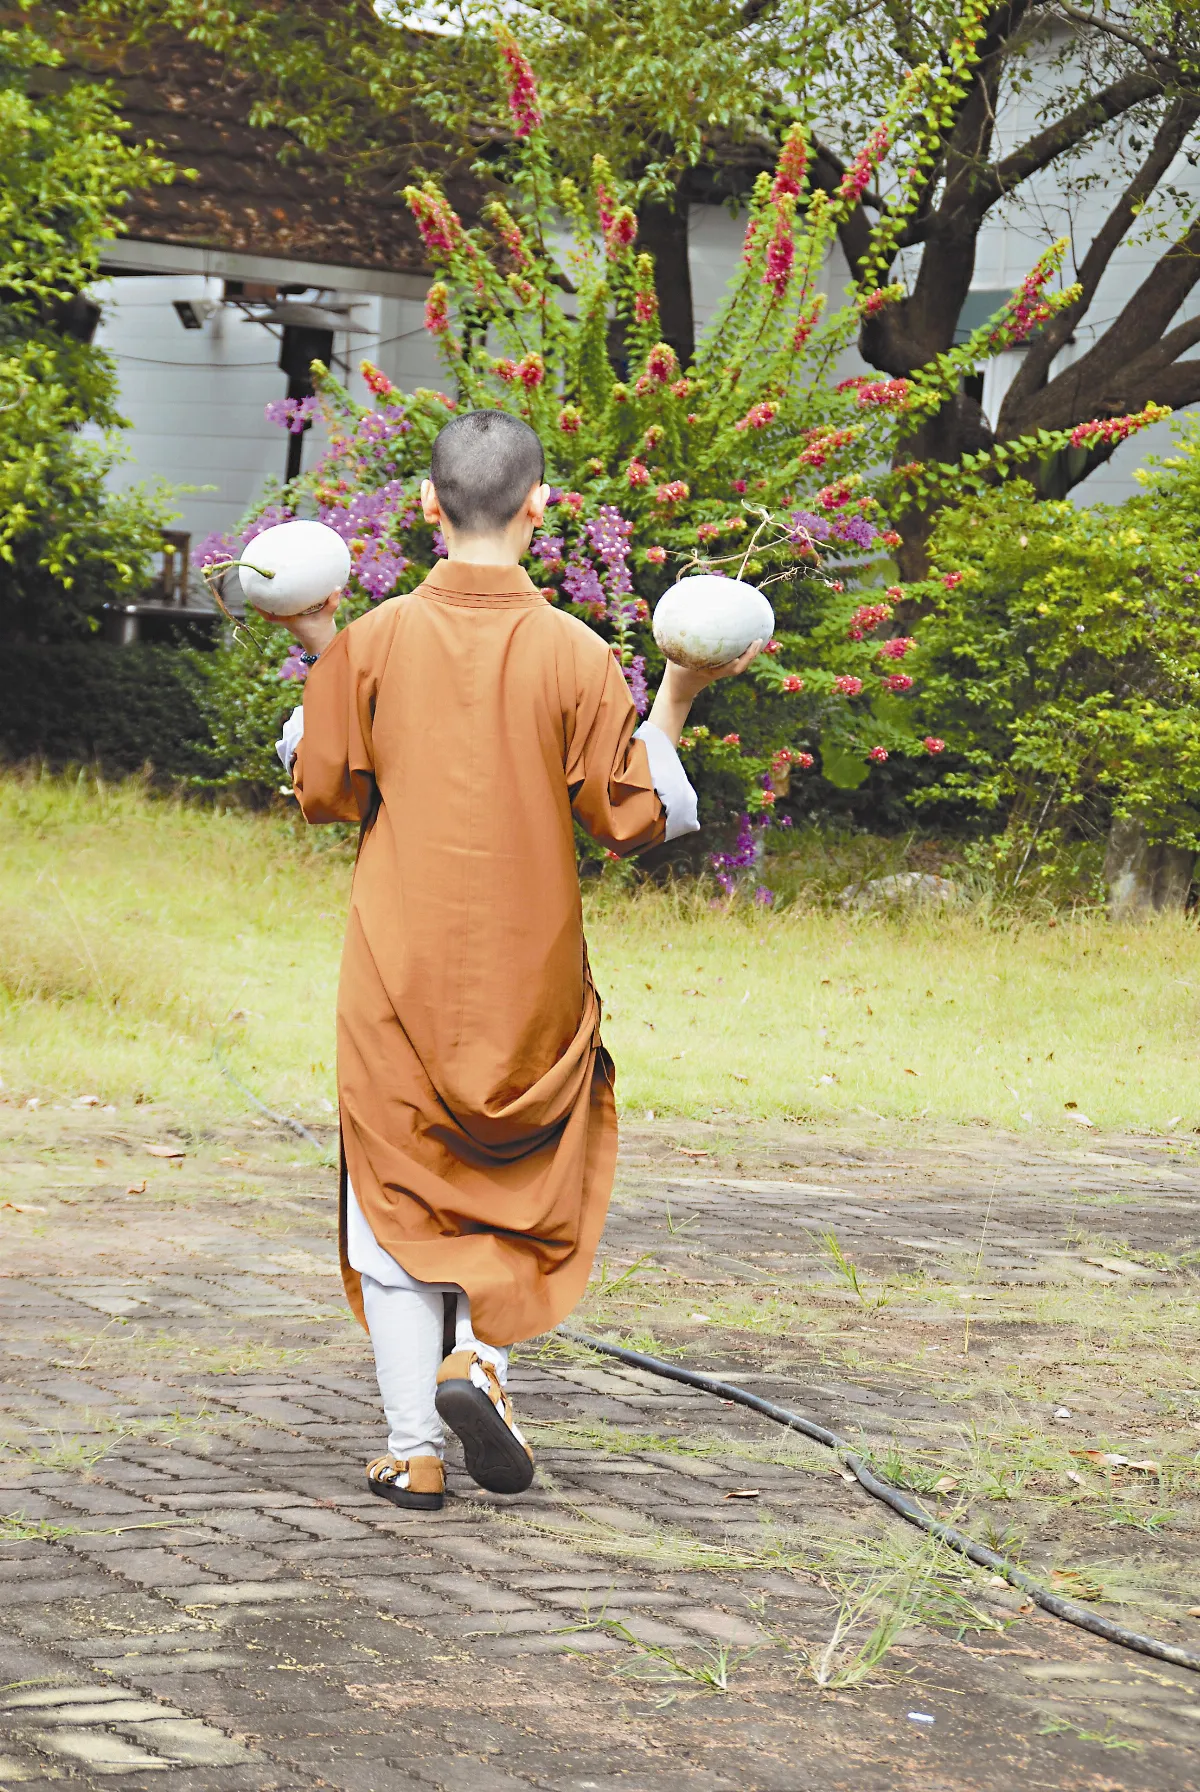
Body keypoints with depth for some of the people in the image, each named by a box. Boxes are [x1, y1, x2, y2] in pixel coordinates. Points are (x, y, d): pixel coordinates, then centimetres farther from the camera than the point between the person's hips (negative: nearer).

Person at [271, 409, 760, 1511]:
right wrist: (676, 701, 3)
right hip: (529, 975, 0)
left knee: (400, 1192, 8)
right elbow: (633, 820, -5)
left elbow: (325, 793, 3)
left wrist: (319, 661, 12)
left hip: (400, 971, 1)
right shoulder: (575, 654, -10)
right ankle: (478, 1353, -3)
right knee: (527, 1172, 19)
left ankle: (415, 1450, 5)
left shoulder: (375, 642, -7)